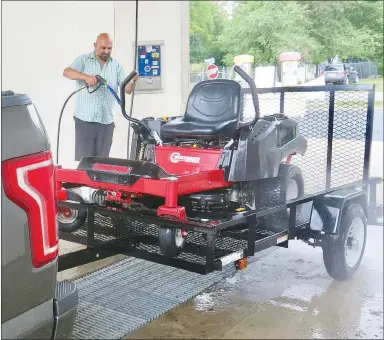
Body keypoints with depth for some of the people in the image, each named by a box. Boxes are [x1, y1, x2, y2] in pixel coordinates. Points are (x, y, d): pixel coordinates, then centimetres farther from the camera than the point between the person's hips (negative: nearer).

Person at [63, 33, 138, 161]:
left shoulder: (116, 65, 11)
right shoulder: (83, 60, 4)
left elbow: (127, 90, 7)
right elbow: (66, 72, -12)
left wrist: (132, 81, -16)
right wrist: (86, 77, -29)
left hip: (106, 121, 3)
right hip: (85, 119, -3)